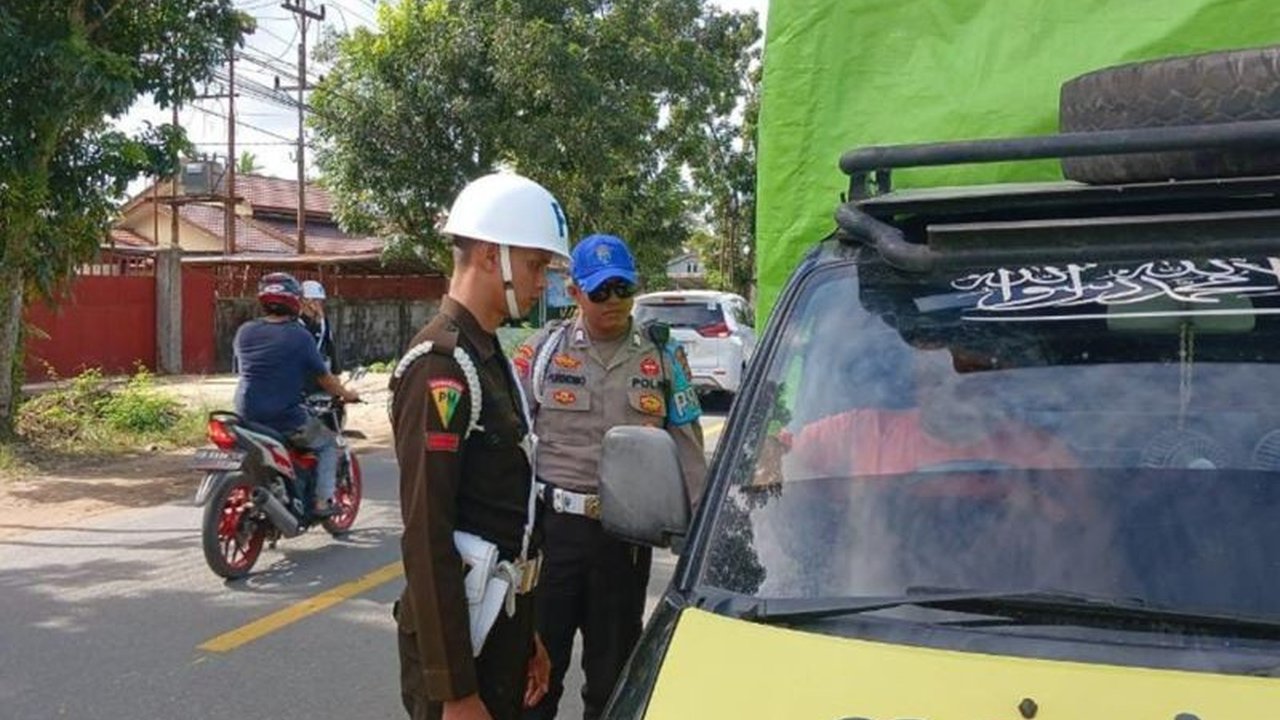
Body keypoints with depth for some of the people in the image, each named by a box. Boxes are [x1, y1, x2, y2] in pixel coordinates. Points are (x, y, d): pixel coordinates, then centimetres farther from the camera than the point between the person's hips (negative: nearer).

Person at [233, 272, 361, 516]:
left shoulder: (244, 331, 4)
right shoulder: (299, 336, -10)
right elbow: (324, 378, -2)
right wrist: (346, 395, 16)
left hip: (247, 414, 5)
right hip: (286, 419, -5)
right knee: (328, 443, 18)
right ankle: (322, 501, 10)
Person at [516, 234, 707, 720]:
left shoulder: (662, 358, 5)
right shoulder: (542, 350, 1)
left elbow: (688, 452, 6)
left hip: (627, 533, 1)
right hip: (553, 526, -1)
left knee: (613, 666, 14)